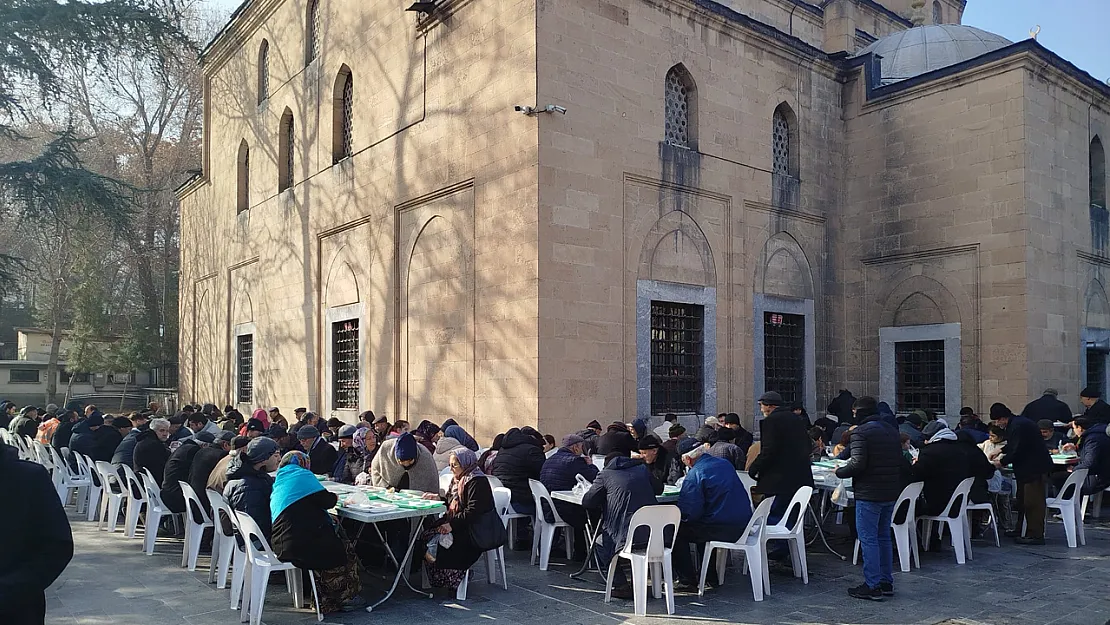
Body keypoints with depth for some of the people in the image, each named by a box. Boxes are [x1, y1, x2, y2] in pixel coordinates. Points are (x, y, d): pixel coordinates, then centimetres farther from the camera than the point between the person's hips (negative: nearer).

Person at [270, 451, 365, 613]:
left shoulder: (276, 483, 21)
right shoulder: (302, 474, -1)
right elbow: (325, 500, -6)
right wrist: (335, 497, 16)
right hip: (302, 543, -8)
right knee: (345, 551, 9)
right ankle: (346, 598, 18)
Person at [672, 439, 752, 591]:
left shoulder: (694, 475, -14)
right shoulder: (726, 464, 11)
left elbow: (689, 513, -17)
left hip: (724, 530, -8)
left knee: (676, 531, 7)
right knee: (702, 527, 34)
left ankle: (687, 580, 9)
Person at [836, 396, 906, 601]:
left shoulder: (860, 432, -14)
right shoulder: (892, 431, 11)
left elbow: (858, 463, -22)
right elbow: (902, 463, 13)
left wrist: (839, 472, -6)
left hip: (869, 494, -8)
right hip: (891, 493, 8)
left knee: (868, 539, -2)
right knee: (884, 538, 16)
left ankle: (872, 586, 0)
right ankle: (886, 582, 22)